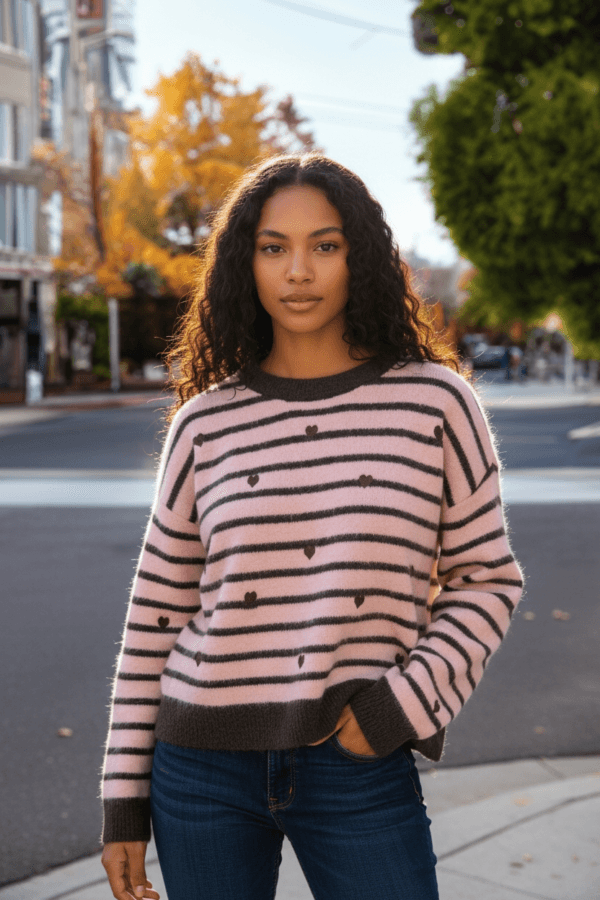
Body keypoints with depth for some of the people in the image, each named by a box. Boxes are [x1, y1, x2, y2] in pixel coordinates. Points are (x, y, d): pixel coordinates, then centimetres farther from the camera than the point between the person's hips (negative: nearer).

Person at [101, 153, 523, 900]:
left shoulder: (434, 401, -2)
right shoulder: (205, 423, 2)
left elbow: (486, 579, 3)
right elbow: (156, 614, 6)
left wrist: (406, 702, -11)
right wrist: (124, 797, 6)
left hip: (362, 767, -1)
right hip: (203, 765, 2)